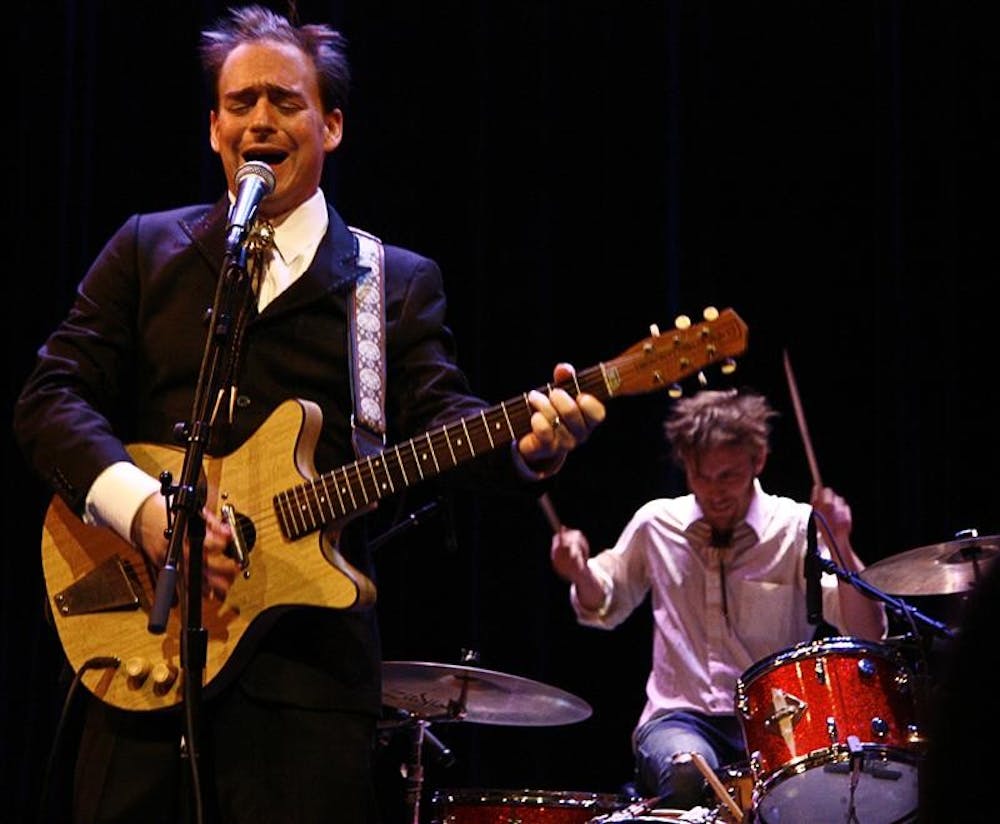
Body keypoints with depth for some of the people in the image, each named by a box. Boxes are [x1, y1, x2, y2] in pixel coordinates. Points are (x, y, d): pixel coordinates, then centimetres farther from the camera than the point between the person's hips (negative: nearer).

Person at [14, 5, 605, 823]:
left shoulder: (398, 283, 10)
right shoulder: (148, 249, 12)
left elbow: (441, 417, -3)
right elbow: (51, 395, 4)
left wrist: (527, 446, -27)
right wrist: (141, 504, -14)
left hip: (310, 662, -1)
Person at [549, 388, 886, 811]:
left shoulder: (798, 529, -1)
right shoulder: (657, 522, 7)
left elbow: (868, 637, -9)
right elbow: (604, 607, 24)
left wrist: (841, 549, -25)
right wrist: (581, 573, 1)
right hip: (680, 716, 1)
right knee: (686, 773, -34)